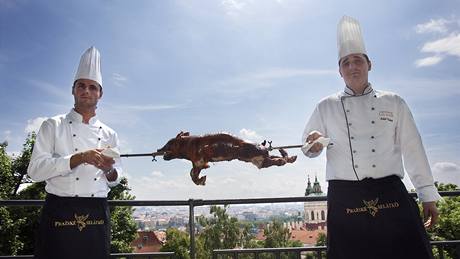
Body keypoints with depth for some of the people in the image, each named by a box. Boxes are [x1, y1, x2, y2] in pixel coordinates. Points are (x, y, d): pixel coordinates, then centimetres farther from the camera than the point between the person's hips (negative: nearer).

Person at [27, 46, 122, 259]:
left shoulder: (109, 134, 10)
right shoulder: (53, 126, 1)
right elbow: (35, 170, -9)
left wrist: (109, 169, -8)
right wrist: (80, 158, -18)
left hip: (97, 215, 3)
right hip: (60, 212, -3)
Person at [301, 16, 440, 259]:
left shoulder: (393, 102, 9)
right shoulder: (326, 107, 8)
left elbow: (413, 150, 9)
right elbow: (308, 147, 12)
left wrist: (428, 195, 9)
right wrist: (313, 145, -12)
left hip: (390, 192, 1)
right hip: (345, 199, 0)